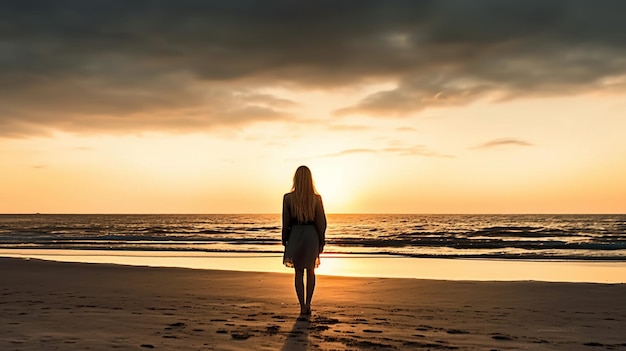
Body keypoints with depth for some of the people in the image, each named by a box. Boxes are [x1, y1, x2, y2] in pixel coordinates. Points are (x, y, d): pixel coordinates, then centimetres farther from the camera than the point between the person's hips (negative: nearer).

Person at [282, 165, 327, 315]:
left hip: (295, 235, 0)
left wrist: (285, 240, 9)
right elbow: (321, 222, -3)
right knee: (310, 271, 18)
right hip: (312, 235, 0)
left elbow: (286, 222, -2)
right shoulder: (316, 198, -7)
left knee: (298, 272, 11)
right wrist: (321, 242, 7)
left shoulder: (288, 198, -7)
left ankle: (302, 307, 8)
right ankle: (308, 305, 14)